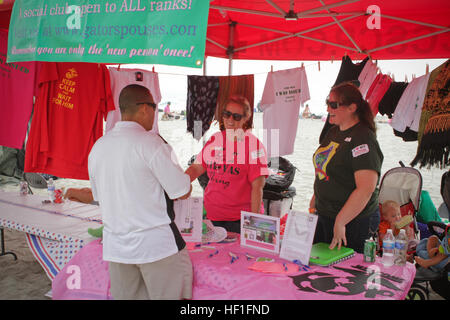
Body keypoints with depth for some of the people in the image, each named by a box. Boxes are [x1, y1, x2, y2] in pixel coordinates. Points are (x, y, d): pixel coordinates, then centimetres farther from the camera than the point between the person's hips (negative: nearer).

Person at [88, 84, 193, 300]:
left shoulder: (97, 147, 6)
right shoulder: (150, 143, -14)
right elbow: (183, 192, -12)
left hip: (115, 247, 7)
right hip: (156, 244, -6)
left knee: (123, 296, 14)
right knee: (170, 295, 5)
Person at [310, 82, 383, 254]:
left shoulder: (363, 139, -20)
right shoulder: (333, 132, 8)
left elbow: (366, 189, -28)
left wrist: (340, 222, -26)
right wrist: (314, 201, 17)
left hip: (354, 223, -8)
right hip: (324, 215, 9)